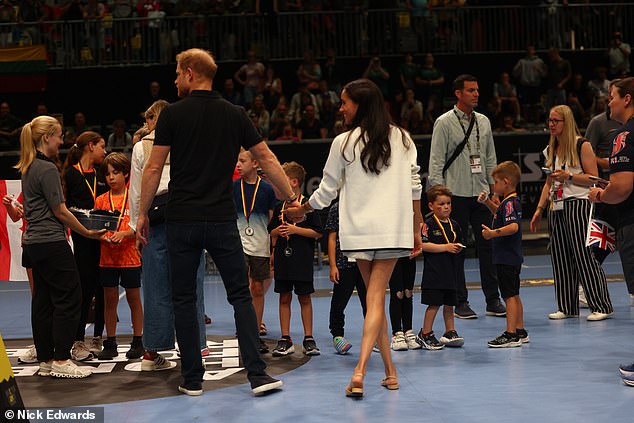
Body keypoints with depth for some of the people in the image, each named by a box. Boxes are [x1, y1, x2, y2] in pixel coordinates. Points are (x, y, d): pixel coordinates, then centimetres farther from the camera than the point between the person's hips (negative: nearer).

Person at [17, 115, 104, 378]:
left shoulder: (28, 168, 15)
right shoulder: (47, 169, -13)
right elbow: (60, 211, -13)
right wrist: (88, 233, -4)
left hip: (33, 242, 10)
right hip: (51, 243, -10)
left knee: (43, 301, 10)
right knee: (69, 298, -5)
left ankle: (45, 360, 14)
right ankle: (61, 360, -5)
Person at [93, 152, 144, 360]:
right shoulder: (101, 200, 8)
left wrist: (123, 234, -20)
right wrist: (102, 236, -13)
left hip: (130, 256, -3)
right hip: (107, 257, 3)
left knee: (134, 298, 5)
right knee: (109, 300, 6)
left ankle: (138, 342, 13)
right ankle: (110, 344, 13)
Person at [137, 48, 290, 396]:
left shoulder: (172, 114, -2)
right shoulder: (234, 115, 4)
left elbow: (154, 168, -3)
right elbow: (266, 159, 7)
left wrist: (142, 213, 6)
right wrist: (290, 197, 18)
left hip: (181, 221, -1)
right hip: (222, 220, 1)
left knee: (183, 299, 8)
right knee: (241, 296, 5)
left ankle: (192, 379, 10)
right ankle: (257, 374, -3)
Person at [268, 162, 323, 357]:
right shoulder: (279, 207, 9)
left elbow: (318, 232, -6)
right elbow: (271, 232, 18)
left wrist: (295, 230, -14)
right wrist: (277, 231, -4)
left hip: (302, 259, -4)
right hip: (282, 258, 4)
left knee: (304, 298, 2)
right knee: (284, 298, 5)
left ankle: (308, 339, 10)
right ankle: (285, 340, 10)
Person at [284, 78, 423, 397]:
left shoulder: (344, 142, -3)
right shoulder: (402, 139, 6)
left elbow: (327, 191, 4)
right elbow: (414, 187, 6)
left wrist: (300, 211, 22)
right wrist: (416, 231, 14)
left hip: (359, 230, -1)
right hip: (394, 230, 1)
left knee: (374, 296, 12)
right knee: (376, 298, -3)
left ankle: (390, 370, 15)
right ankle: (360, 369, -17)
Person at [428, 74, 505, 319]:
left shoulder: (483, 122, 12)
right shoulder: (444, 123, -4)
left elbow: (490, 159, 17)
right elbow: (436, 161, -7)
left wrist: (495, 190, 13)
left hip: (481, 193, 5)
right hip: (456, 194, -5)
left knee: (488, 245, 3)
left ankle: (493, 300, 9)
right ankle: (460, 302, 6)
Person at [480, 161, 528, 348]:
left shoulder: (509, 203, -18)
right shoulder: (513, 201, 13)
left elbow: (513, 226, -32)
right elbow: (500, 213, 34)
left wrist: (494, 233, -40)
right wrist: (487, 201, 23)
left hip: (506, 259, -10)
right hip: (513, 257, 10)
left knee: (509, 296, -9)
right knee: (514, 295, 16)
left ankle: (511, 335, -8)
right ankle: (520, 331, 24)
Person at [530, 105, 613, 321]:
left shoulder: (582, 145, -5)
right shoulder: (550, 150, 15)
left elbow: (593, 178, -9)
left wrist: (568, 176, -18)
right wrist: (539, 209, 15)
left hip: (578, 204, -7)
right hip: (556, 208, 7)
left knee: (583, 255, -10)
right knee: (560, 256, 5)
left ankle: (601, 307, -4)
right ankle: (567, 307, 13)